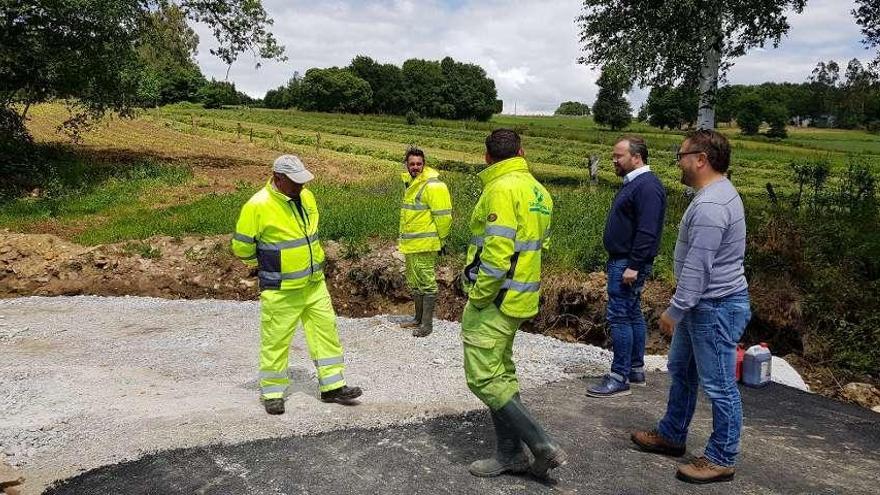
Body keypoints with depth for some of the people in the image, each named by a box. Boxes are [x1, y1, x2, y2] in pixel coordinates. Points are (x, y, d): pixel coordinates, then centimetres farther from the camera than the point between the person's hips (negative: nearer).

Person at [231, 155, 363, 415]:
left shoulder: (307, 197, 3)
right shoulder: (258, 206, -18)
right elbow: (241, 246, -9)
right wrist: (265, 264, 5)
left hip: (314, 283, 7)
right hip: (280, 290, -6)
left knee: (326, 330, 9)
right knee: (276, 339, 4)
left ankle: (333, 386, 20)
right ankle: (272, 393, 20)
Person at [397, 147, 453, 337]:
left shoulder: (432, 186, -16)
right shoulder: (411, 183, 15)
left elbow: (443, 215, -16)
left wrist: (441, 239, -9)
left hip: (425, 245, -10)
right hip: (410, 244, 10)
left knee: (427, 283, -3)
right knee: (414, 283, 18)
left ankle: (427, 324, 4)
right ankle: (418, 318, 30)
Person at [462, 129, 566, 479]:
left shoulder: (502, 189, -17)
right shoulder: (538, 190, 11)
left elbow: (497, 252, -24)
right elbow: (541, 244, 16)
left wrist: (478, 297, -14)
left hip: (495, 299, -10)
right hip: (520, 298, 10)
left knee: (483, 378, -4)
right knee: (501, 375, 16)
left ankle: (543, 446, 0)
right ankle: (509, 454, 22)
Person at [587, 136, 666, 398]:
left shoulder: (647, 186, -17)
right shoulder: (633, 183, 16)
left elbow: (647, 231, -24)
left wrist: (633, 265, -25)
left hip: (628, 263, -11)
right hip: (622, 260, 11)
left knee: (619, 315, -9)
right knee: (633, 314, 15)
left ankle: (619, 378, -3)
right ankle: (636, 370, 25)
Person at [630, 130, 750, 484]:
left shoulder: (709, 205, -24)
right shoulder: (717, 192, 11)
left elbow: (696, 269, -26)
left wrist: (674, 310, -18)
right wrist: (681, 308, 21)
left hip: (715, 308, -11)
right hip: (702, 305, 11)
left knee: (718, 386, 2)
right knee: (681, 372, 21)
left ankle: (721, 460, 15)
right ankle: (671, 435, 35)